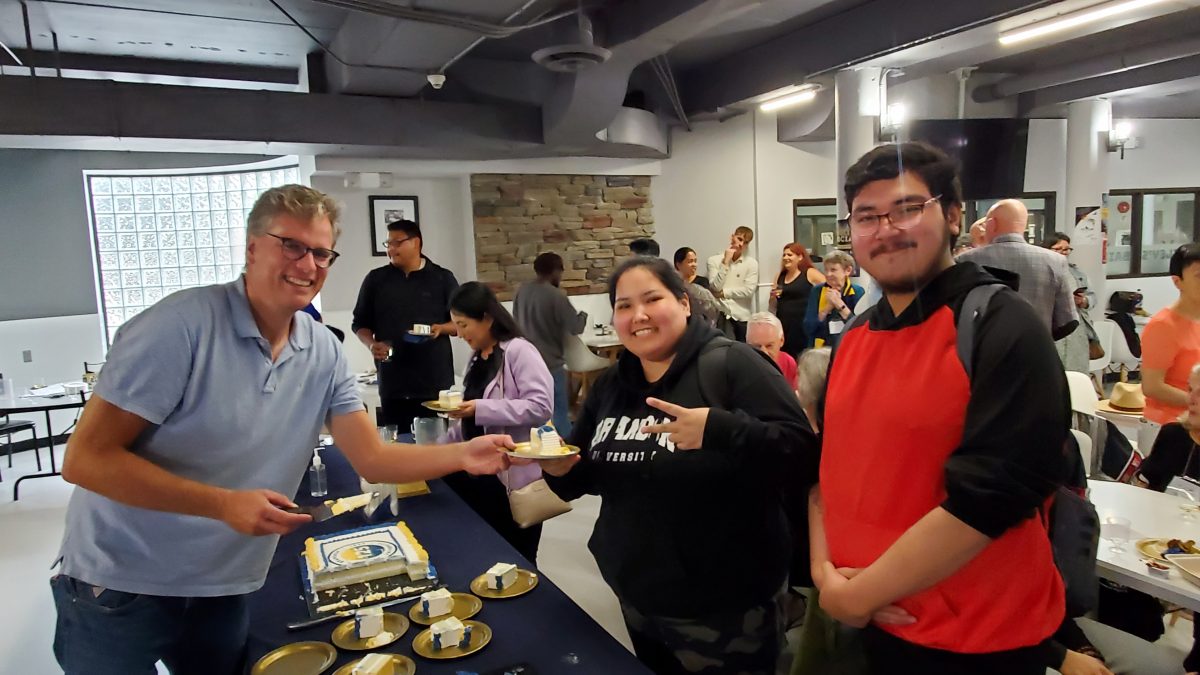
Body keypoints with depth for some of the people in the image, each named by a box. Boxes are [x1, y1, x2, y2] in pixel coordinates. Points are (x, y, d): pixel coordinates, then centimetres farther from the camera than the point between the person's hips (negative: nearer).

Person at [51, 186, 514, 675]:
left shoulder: (323, 354, -4)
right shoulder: (182, 325, -22)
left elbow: (372, 459, -5)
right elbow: (87, 459, -21)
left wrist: (463, 455, -20)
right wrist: (224, 504, -28)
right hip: (119, 586, -5)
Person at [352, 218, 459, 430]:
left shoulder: (443, 278, 6)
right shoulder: (375, 279, 10)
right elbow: (360, 323, 14)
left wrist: (440, 329, -13)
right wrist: (371, 345, -6)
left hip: (437, 382, -1)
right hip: (393, 384, 1)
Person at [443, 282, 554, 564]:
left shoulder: (519, 351, -14)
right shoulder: (477, 358, 12)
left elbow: (541, 407, -24)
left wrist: (480, 409, -26)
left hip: (517, 480, -8)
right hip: (485, 477, 8)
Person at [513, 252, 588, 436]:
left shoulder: (522, 291, 1)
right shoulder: (556, 295, -18)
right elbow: (576, 327, -14)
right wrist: (583, 315, 6)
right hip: (550, 364, -6)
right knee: (559, 412, 3)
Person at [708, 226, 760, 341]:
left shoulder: (752, 263, 2)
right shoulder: (714, 260, 1)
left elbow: (749, 290, -7)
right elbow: (715, 287, -9)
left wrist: (724, 292, -6)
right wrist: (725, 262, -11)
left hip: (743, 317, 1)